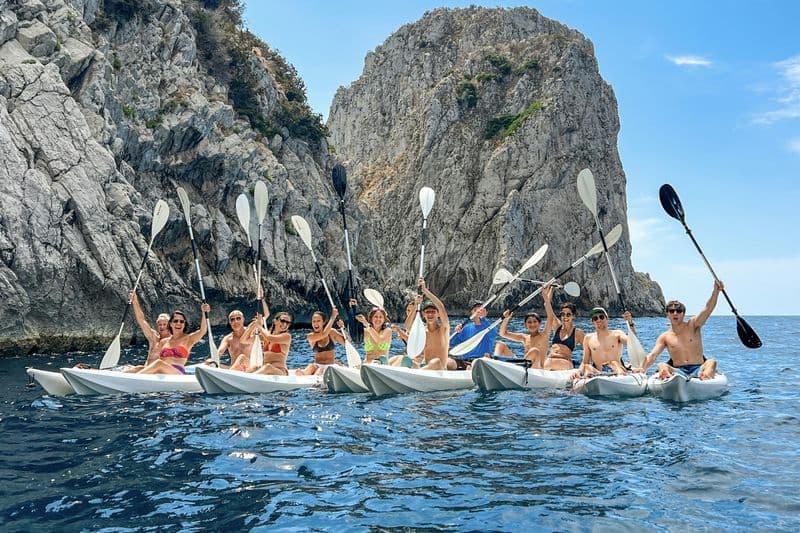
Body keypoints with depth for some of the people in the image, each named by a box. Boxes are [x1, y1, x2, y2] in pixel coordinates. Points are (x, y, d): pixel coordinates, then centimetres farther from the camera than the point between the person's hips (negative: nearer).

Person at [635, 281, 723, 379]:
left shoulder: (693, 325, 7)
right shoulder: (664, 337, 9)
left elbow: (708, 308, -7)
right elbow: (652, 355, -2)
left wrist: (716, 291, -23)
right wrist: (643, 368, -23)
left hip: (698, 368, 0)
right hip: (678, 371, 0)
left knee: (711, 362, -28)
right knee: (661, 365, -26)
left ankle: (706, 375, -59)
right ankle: (668, 376, -59)